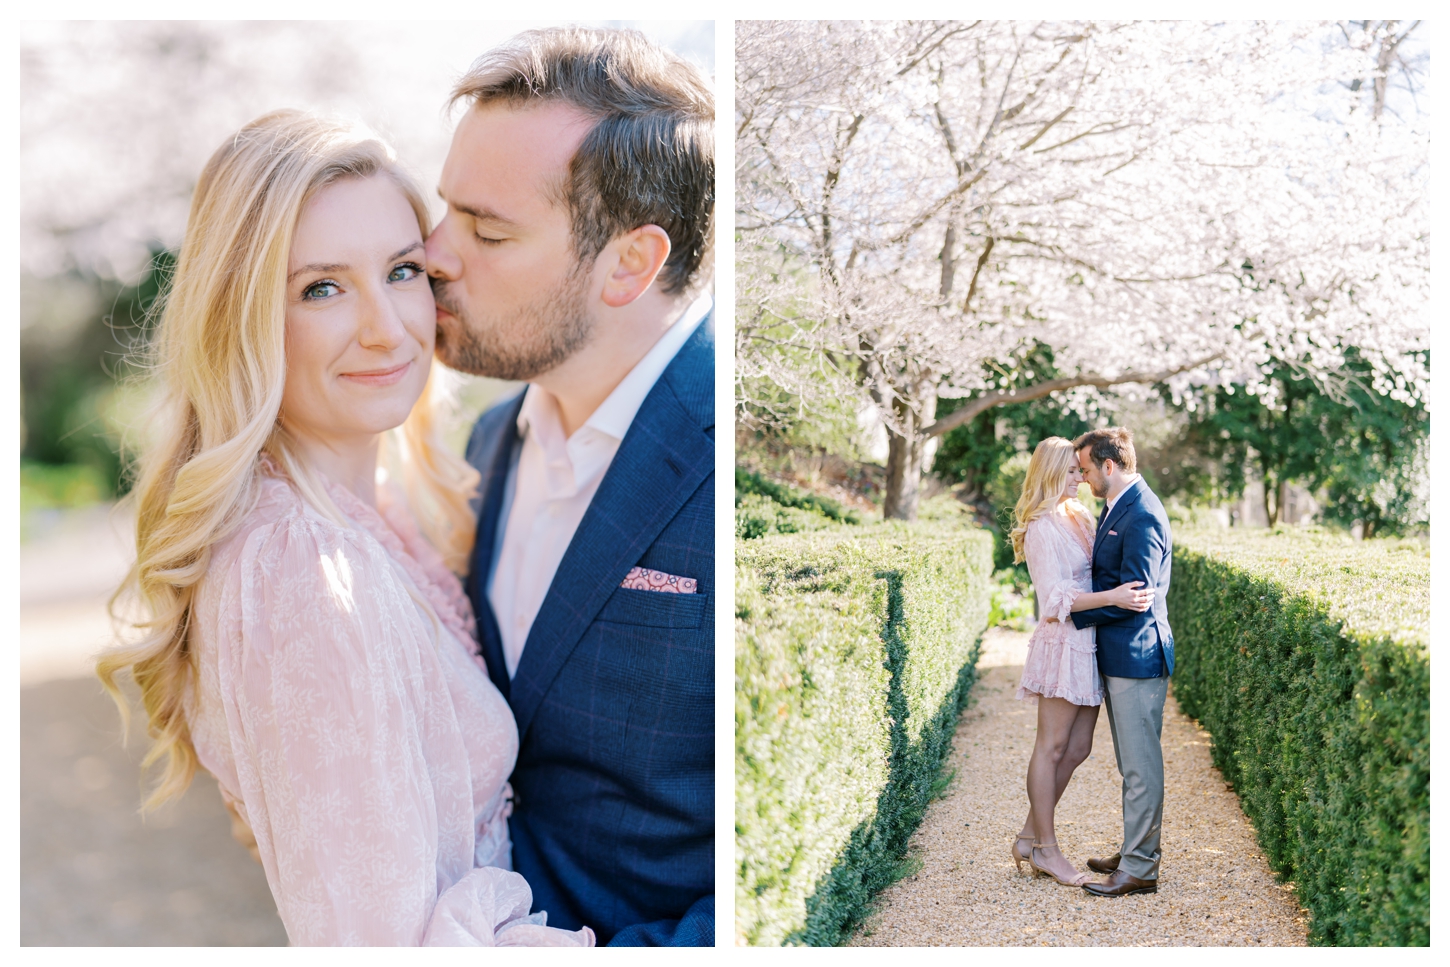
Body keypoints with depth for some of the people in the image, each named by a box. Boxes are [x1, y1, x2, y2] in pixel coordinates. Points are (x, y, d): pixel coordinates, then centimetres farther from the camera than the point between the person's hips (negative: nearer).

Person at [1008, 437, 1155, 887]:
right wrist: (1113, 597, -28)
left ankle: (1030, 836, 22)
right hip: (1063, 642, -9)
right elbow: (1057, 597, -19)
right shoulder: (1041, 528, -13)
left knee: (1077, 748, 11)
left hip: (1088, 644, 9)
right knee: (1052, 746, 1)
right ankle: (1045, 848, 11)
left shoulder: (1079, 516, 13)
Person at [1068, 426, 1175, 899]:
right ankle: (1138, 849, 29)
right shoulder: (1116, 507, 14)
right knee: (1133, 762, 18)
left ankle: (1139, 869, 4)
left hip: (1137, 656, -10)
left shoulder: (1142, 515, -18)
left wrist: (1074, 612, -14)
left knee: (1141, 763, -3)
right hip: (1118, 655, 10)